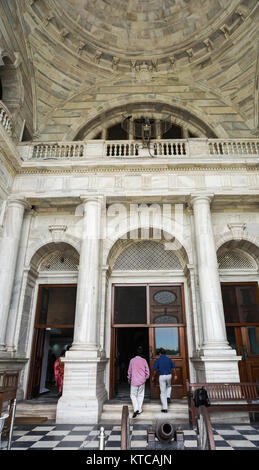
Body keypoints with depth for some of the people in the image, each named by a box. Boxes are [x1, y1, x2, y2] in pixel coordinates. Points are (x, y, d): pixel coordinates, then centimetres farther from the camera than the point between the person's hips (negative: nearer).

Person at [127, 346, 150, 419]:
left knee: (133, 395, 8)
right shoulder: (144, 361, -4)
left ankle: (136, 409, -8)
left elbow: (129, 370, 4)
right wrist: (146, 378, 20)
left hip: (134, 381, -2)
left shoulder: (132, 360, -6)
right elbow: (147, 371, 2)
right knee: (140, 395, 14)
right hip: (142, 381, 2)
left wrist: (129, 378, 20)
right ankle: (139, 410, 17)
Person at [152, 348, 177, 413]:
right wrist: (175, 375, 15)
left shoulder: (158, 360, -3)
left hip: (162, 376, -3)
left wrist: (154, 377, 11)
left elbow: (155, 370, -3)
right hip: (169, 375, 3)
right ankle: (168, 397, 11)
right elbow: (173, 368, 4)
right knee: (169, 386, 34)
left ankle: (165, 408, 5)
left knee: (163, 392, 5)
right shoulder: (169, 359, 5)